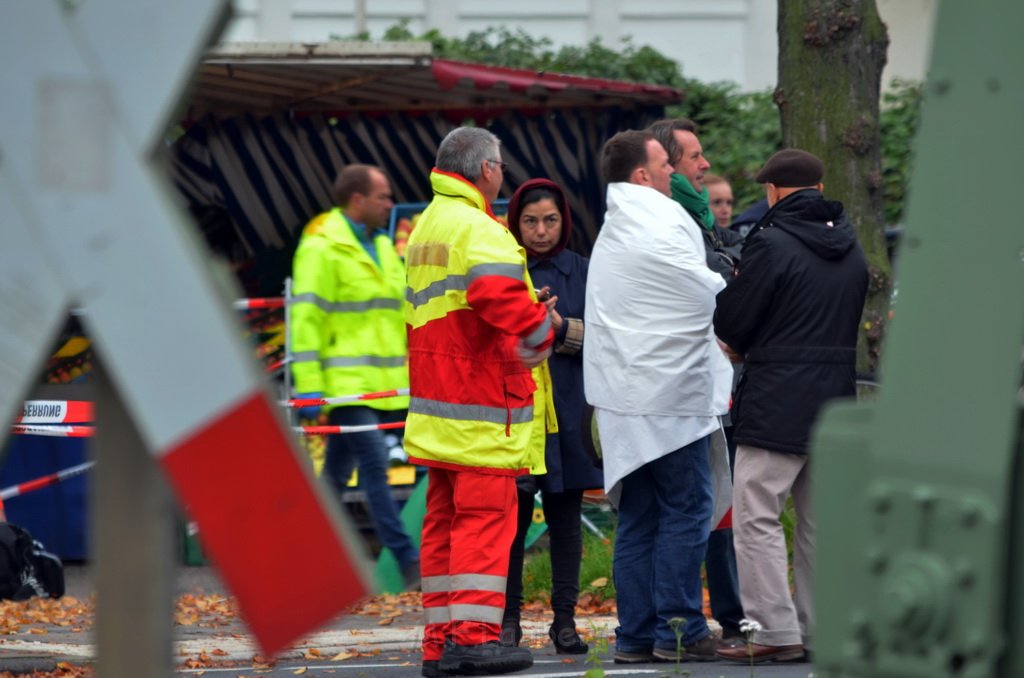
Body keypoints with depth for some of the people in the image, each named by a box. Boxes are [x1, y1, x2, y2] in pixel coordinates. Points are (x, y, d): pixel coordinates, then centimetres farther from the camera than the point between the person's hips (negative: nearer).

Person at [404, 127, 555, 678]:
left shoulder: (426, 226, 19)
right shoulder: (477, 229, -14)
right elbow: (500, 294, -30)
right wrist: (538, 332, -13)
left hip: (436, 401, 9)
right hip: (482, 405, -9)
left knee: (445, 518, 10)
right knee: (486, 515, -8)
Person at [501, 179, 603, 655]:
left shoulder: (581, 271, 8)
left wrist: (562, 329, -13)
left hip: (568, 409, 2)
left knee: (565, 517, 4)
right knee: (513, 515, -3)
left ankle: (565, 619, 8)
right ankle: (508, 618, 4)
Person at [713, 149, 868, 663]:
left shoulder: (770, 243, -12)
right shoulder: (850, 247, 11)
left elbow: (730, 325, -11)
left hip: (776, 408, -7)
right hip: (836, 405, 7)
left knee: (758, 519, -3)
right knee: (820, 523, 12)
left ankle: (777, 632, -9)